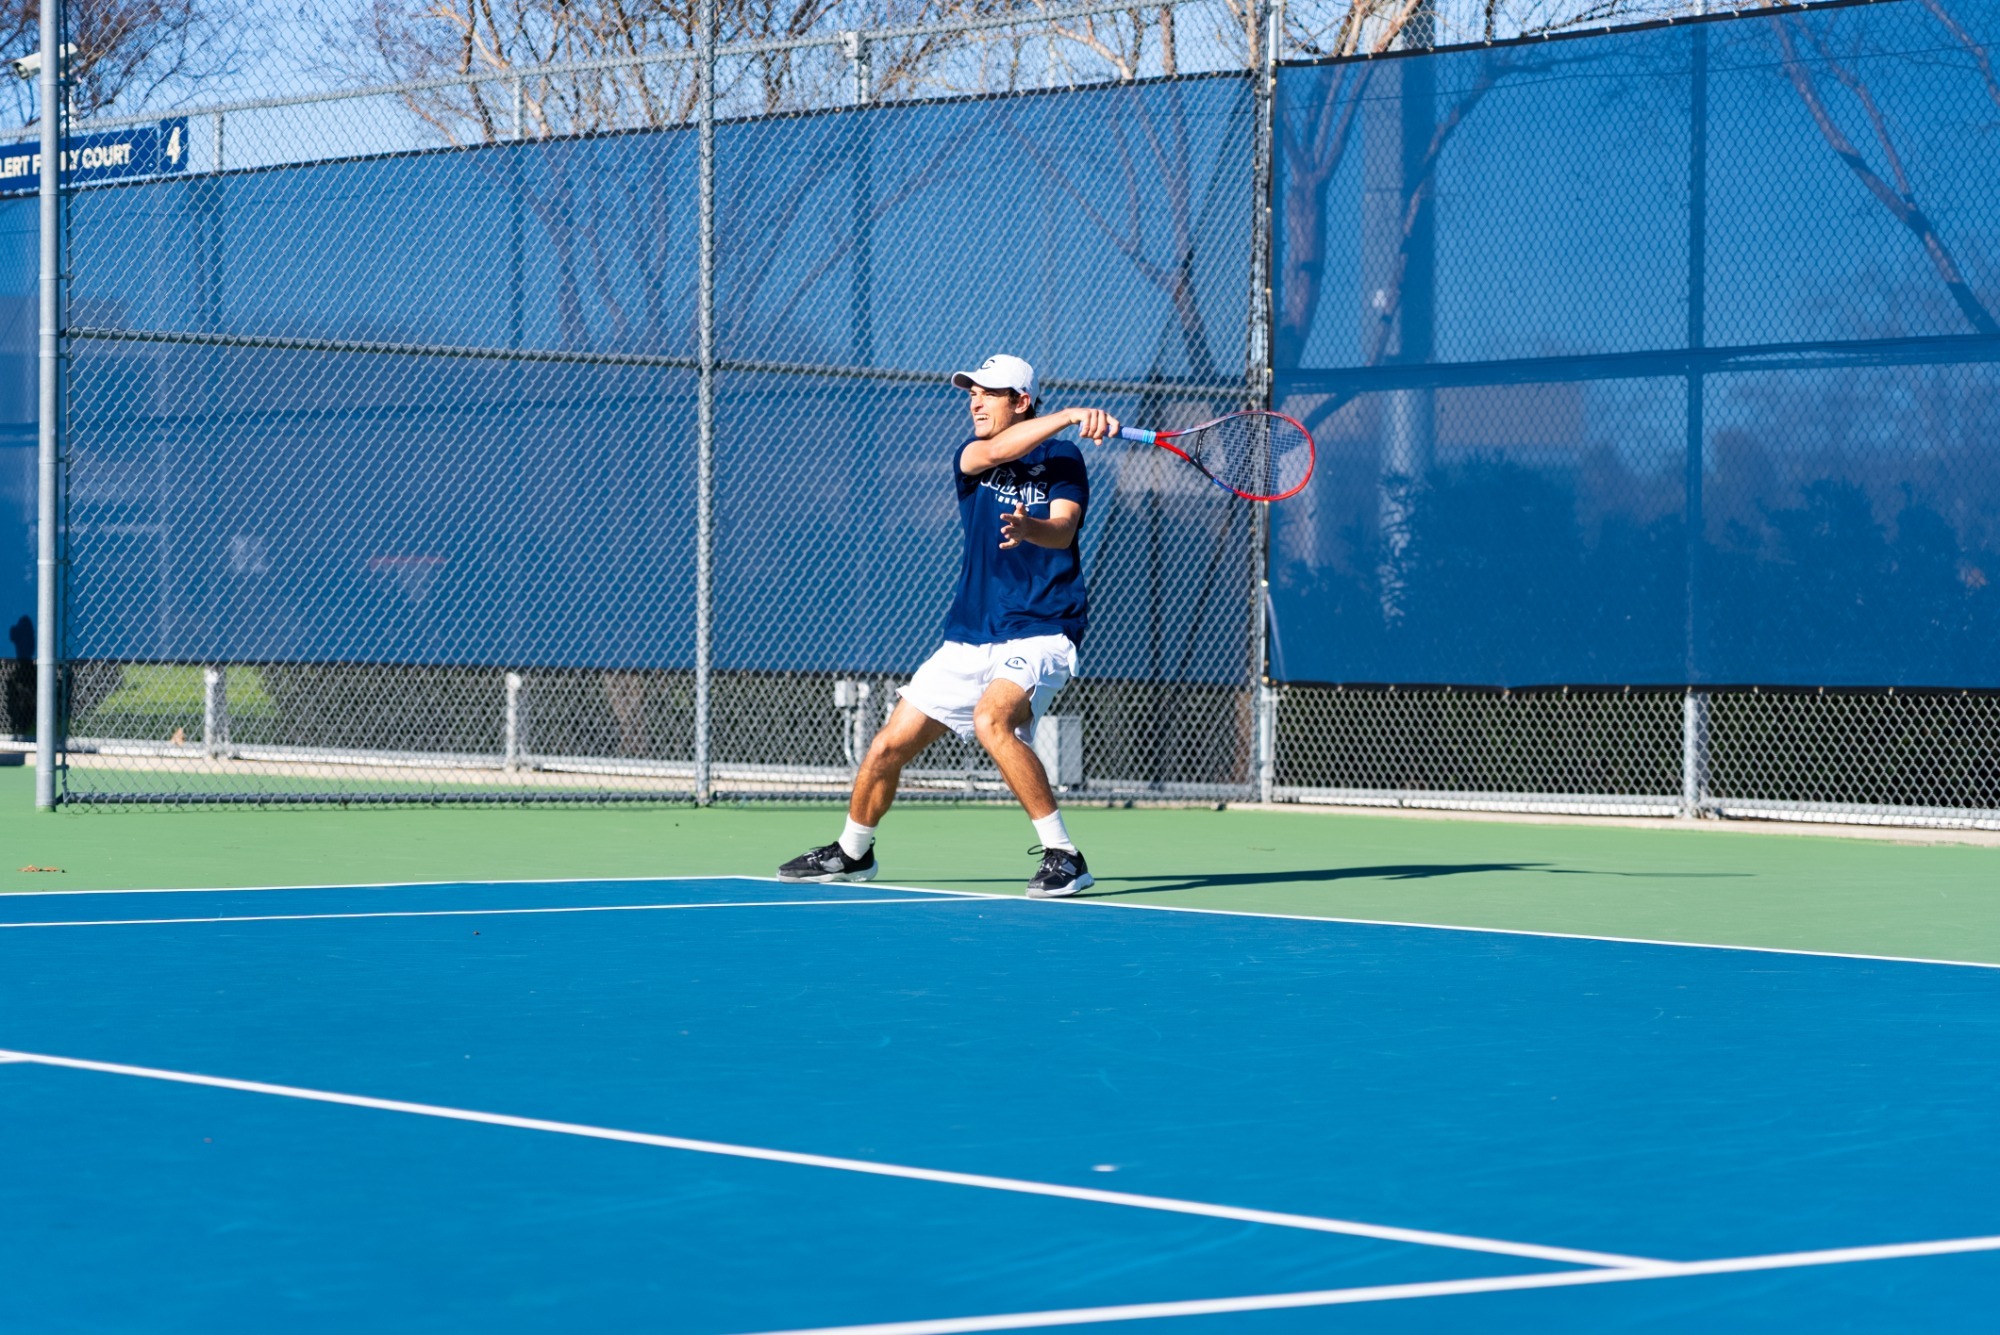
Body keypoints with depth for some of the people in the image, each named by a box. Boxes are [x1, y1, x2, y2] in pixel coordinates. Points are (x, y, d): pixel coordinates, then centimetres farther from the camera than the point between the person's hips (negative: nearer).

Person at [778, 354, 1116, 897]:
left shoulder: (1061, 459, -3)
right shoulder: (970, 457, 5)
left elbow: (1064, 528, -21)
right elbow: (996, 450, -20)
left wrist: (1030, 529, -44)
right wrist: (1071, 415, -33)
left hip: (1040, 634, -5)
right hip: (968, 640, 5)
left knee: (991, 718, -34)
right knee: (889, 745, 6)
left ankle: (1063, 857, -27)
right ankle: (852, 853, 34)